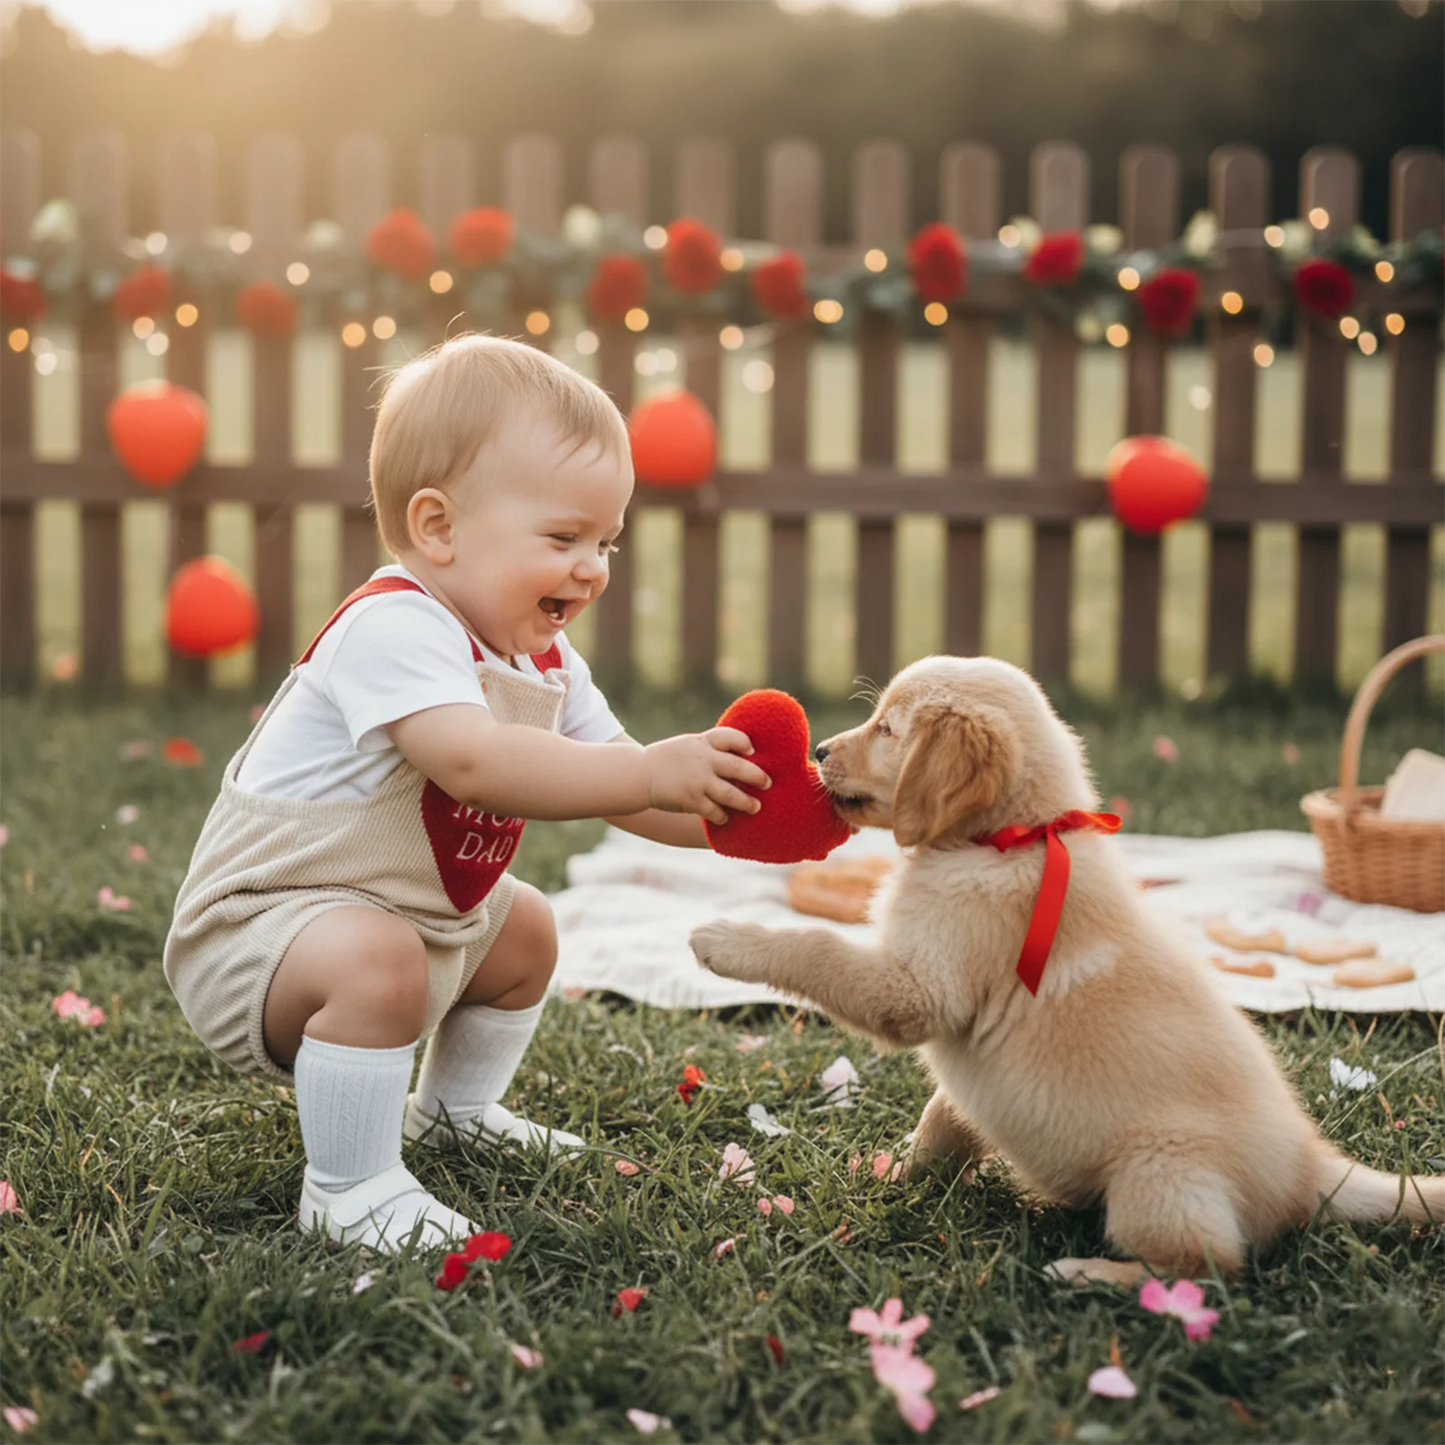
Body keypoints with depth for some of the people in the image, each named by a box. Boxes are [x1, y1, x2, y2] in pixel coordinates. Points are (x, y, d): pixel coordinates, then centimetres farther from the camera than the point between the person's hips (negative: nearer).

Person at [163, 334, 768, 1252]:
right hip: (259, 924, -10)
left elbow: (615, 784, 1)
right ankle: (347, 1188, -21)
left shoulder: (543, 662, 4)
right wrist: (652, 772, -47)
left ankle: (455, 1109, 42)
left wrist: (728, 814, -18)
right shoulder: (393, 628, -28)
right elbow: (472, 762, -44)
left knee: (525, 929, 24)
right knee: (376, 960, -37)